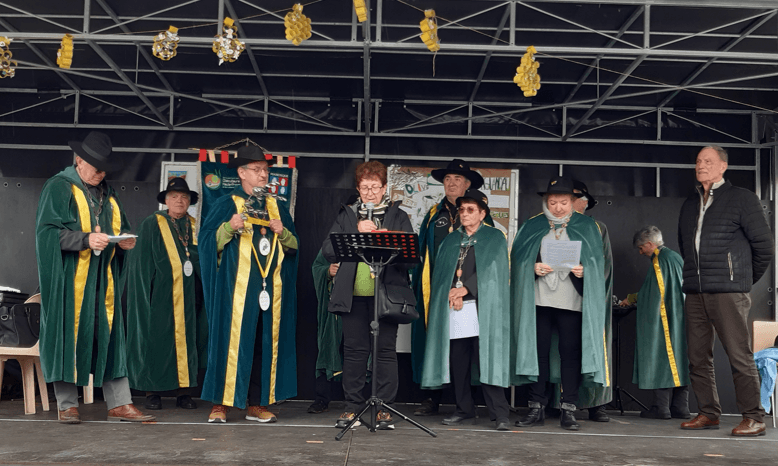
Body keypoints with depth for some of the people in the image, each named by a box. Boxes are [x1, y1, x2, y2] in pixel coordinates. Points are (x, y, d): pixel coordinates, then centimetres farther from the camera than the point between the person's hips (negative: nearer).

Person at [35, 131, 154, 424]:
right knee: (69, 333, -3)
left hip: (103, 278, 6)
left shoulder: (107, 193, 17)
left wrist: (125, 240, -1)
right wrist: (86, 239, -23)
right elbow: (47, 231, -11)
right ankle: (67, 405, 7)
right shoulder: (59, 187, -3)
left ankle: (119, 404, 5)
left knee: (110, 335, 3)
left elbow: (121, 227, 22)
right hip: (70, 277, -6)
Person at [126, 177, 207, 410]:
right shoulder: (151, 225, 3)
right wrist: (146, 294, -9)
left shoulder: (196, 227, 12)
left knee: (187, 341, 4)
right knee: (157, 341, -2)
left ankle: (183, 391, 10)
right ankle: (152, 391, 6)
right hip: (160, 297, -3)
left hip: (189, 297, 3)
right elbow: (142, 264, -1)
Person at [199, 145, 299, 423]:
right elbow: (208, 240, -1)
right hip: (237, 285, -4)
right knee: (231, 340, -7)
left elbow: (294, 246, 16)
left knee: (266, 342, 3)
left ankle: (257, 404, 10)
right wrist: (230, 227, -17)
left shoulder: (276, 207, 17)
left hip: (270, 286, 4)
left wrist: (282, 232, -4)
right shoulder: (226, 204, 5)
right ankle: (221, 403, 0)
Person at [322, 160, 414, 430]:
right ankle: (352, 407, 13)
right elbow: (328, 251, 4)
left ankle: (384, 408, 6)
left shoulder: (398, 217, 11)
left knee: (386, 349, -2)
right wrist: (357, 232, -6)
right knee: (354, 349, 3)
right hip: (353, 294, 2)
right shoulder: (346, 216, 16)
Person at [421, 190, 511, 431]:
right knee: (457, 362, 3)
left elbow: (491, 271, -3)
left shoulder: (495, 238, 8)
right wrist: (453, 293, -7)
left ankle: (499, 413, -7)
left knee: (487, 360, -10)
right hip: (453, 310, 4)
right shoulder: (450, 241, 19)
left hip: (483, 309, -4)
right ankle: (464, 408, 14)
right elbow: (440, 273, 11)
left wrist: (465, 289, -10)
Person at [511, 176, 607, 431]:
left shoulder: (587, 227, 10)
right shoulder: (532, 226, 12)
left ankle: (568, 410, 4)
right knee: (537, 351, 1)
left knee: (571, 352, -2)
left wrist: (583, 271, -12)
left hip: (572, 301, -1)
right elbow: (518, 260, 9)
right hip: (538, 300, 1)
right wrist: (533, 268, -10)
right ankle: (536, 408, 8)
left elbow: (597, 263, 8)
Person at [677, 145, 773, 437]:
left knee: (740, 355, -6)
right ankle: (708, 414, 16)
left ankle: (753, 418, 0)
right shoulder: (689, 204, 18)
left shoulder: (742, 199, 1)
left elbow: (764, 245, 2)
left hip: (728, 292, -6)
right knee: (698, 357, 7)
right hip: (695, 292, 6)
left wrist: (746, 278, 9)